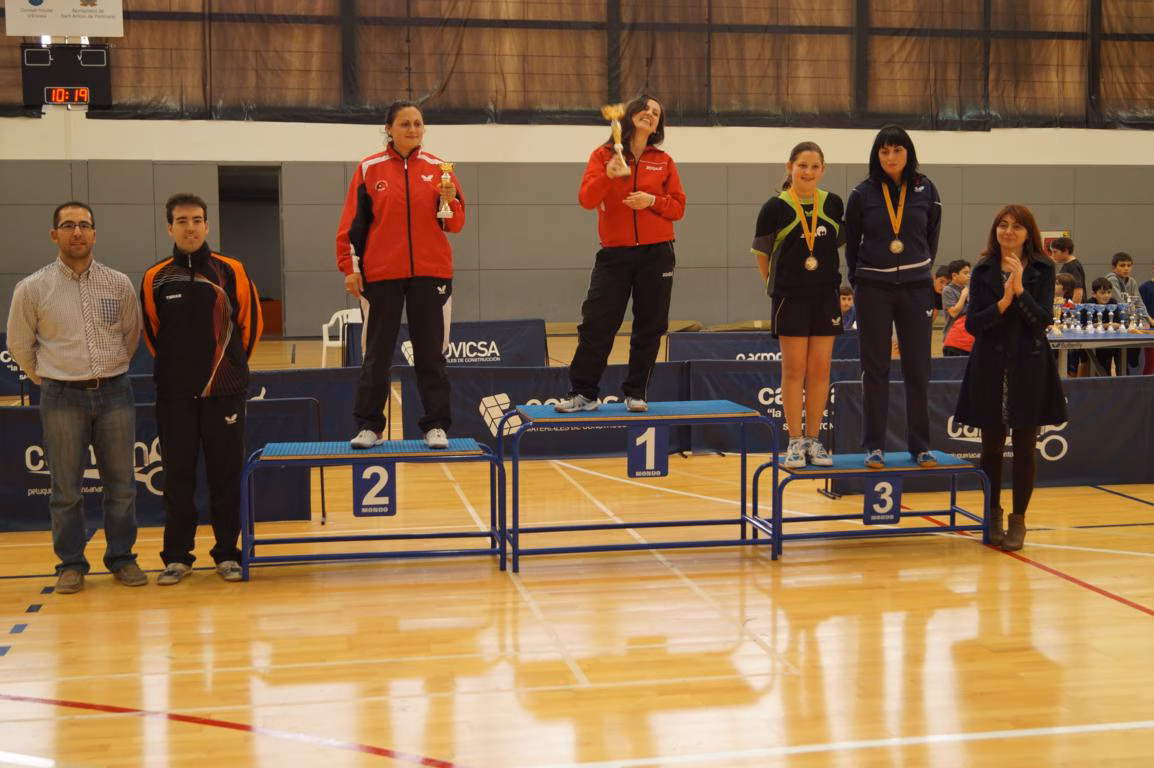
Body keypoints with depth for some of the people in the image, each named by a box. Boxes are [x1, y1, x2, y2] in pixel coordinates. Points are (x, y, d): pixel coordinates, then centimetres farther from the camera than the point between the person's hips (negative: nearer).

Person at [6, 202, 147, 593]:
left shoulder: (119, 283, 2)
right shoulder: (32, 288, -2)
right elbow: (19, 345, 8)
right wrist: (48, 379, 11)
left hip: (115, 393, 2)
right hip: (62, 399, -2)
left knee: (121, 484, 7)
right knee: (66, 489, 4)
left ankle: (122, 557, 20)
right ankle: (71, 564, 16)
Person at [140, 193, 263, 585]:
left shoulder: (231, 272, -1)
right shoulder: (156, 278, 2)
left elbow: (251, 323, 7)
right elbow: (151, 332, 13)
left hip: (225, 391, -1)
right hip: (174, 395, 1)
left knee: (226, 475, 3)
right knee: (177, 476, 5)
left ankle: (227, 553, 14)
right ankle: (177, 556, 15)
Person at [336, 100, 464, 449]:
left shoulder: (437, 168, 5)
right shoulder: (369, 168, 2)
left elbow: (455, 224, 4)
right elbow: (353, 221, 2)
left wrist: (449, 201, -16)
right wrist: (349, 266, -4)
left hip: (430, 273, 1)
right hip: (381, 275, -1)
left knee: (431, 353, 5)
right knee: (376, 354, 5)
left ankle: (436, 426, 11)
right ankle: (369, 426, 13)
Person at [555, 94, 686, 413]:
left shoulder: (664, 161, 8)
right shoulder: (604, 155, 4)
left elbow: (678, 207, 6)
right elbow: (586, 199, -8)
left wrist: (652, 200, -12)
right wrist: (608, 174, -25)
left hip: (656, 254, 2)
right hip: (614, 254, -1)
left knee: (649, 328, 4)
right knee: (596, 325, -4)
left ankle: (636, 393, 15)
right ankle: (583, 393, 4)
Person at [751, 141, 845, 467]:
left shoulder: (834, 205, 4)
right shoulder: (775, 207, -6)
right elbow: (762, 253, 2)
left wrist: (828, 278, 12)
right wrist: (775, 285, 4)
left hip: (826, 296, 3)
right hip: (790, 298, -3)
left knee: (820, 369, 5)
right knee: (794, 370, 0)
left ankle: (813, 440, 15)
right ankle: (795, 441, 9)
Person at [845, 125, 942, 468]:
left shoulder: (926, 191, 1)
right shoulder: (863, 194, -2)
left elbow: (932, 238, 12)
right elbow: (851, 243, 8)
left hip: (915, 288, 1)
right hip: (873, 289, -1)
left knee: (918, 368, 3)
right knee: (875, 368, 3)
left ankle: (920, 445, 12)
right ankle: (875, 446, 10)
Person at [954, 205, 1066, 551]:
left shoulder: (1043, 270, 2)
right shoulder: (983, 271, 5)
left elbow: (1044, 319, -8)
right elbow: (973, 324, -2)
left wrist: (1020, 290, -21)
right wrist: (1002, 303, -18)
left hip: (1029, 367, -1)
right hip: (990, 367, 1)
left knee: (1024, 447, 1)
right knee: (992, 446, 8)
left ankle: (1018, 519, 11)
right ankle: (993, 514, 24)